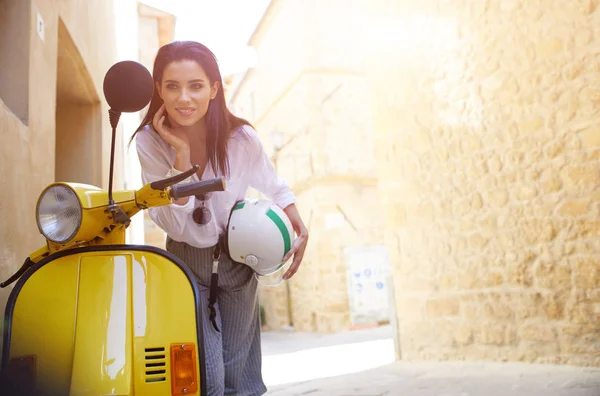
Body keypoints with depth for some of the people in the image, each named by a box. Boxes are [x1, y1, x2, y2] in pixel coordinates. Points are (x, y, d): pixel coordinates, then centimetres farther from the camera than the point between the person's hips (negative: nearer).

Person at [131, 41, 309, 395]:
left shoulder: (241, 138, -19)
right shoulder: (149, 142, -18)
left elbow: (274, 187, 1)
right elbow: (174, 224, -22)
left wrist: (300, 227, -12)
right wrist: (181, 153, -29)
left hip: (237, 262, 1)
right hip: (186, 263, 0)